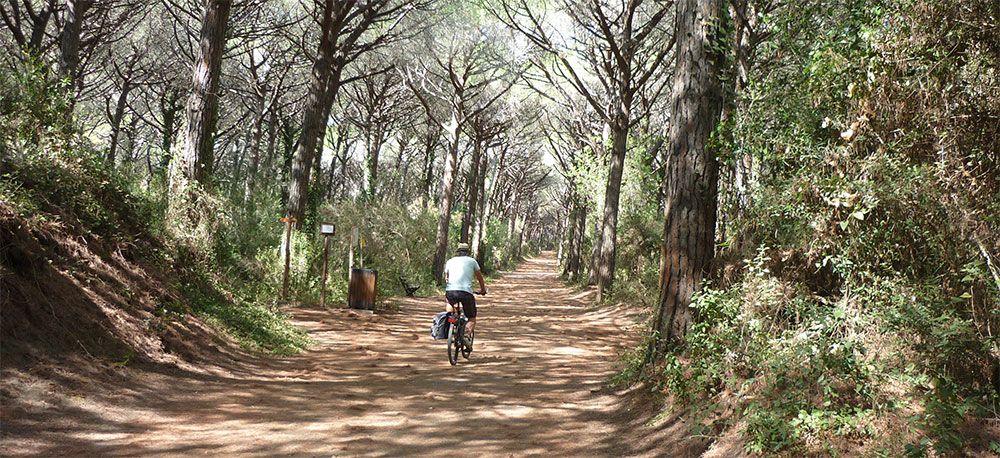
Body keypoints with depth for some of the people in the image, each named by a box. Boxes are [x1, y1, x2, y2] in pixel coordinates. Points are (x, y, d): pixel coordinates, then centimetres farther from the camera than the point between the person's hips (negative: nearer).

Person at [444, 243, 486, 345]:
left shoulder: (450, 261, 23)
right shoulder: (472, 261, 18)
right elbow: (480, 277, 30)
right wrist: (483, 290, 47)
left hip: (450, 291, 2)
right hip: (466, 292, -2)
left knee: (450, 303, 38)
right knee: (472, 319, 15)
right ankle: (466, 336, -10)